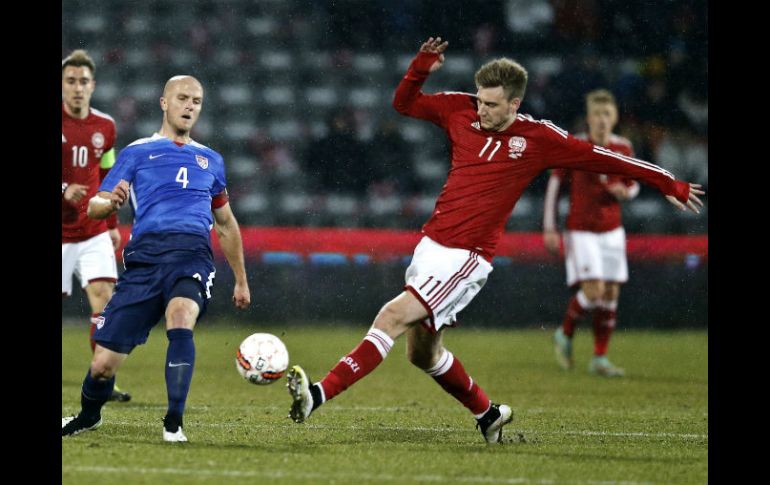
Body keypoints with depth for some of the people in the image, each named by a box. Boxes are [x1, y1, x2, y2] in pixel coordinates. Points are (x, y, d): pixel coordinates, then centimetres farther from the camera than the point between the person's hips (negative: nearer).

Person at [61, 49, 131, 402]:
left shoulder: (105, 127, 6)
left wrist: (113, 224, 19)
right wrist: (64, 191, -24)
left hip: (94, 232, 3)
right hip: (60, 234, -3)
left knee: (104, 295, -11)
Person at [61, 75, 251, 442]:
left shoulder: (210, 160, 24)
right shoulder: (136, 153, 15)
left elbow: (226, 224, 34)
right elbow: (94, 207, 7)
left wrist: (241, 281, 34)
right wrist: (111, 202, -16)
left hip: (193, 254, 1)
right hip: (145, 257, -1)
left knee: (181, 316, -34)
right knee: (104, 363, -5)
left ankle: (173, 423, -26)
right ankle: (88, 415, 29)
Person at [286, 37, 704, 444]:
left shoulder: (537, 138, -5)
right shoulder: (461, 110, 6)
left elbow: (603, 158, 2)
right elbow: (404, 103, 18)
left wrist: (669, 184, 6)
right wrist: (419, 68, -3)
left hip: (466, 258, -7)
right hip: (430, 243, 7)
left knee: (394, 316, -22)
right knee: (422, 352, 16)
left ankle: (319, 394, -30)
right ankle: (488, 414, 37)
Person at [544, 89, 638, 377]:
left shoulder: (624, 149, 2)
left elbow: (633, 185, 15)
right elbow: (554, 184, -3)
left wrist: (625, 191, -11)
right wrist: (549, 229, -6)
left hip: (612, 231, 4)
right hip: (581, 231, -4)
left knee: (611, 293, 2)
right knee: (593, 291, -16)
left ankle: (600, 358, 12)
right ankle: (565, 335, 11)